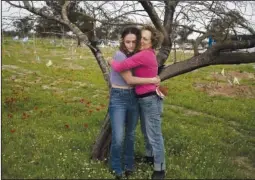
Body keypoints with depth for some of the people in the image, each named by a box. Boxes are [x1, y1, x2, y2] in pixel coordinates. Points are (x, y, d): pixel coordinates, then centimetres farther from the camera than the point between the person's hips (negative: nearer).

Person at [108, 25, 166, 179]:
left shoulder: (143, 55, -24)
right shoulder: (149, 53, 6)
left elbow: (119, 67, -23)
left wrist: (112, 62, -3)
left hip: (151, 99, -10)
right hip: (144, 99, 10)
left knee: (154, 134, 0)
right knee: (146, 130, 25)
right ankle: (150, 155, 46)